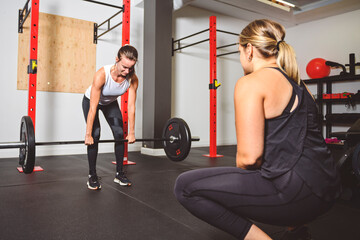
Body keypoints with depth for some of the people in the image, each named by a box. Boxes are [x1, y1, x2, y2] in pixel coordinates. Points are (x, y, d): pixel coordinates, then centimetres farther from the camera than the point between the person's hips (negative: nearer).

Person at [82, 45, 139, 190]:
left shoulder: (133, 79, -29)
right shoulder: (102, 75, -40)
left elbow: (131, 106, -21)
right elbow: (93, 107, -37)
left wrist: (131, 132, -18)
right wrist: (88, 134, -33)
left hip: (110, 103, 4)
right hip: (90, 100, -3)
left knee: (120, 134, -6)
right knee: (95, 135, -16)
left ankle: (119, 174, 6)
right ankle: (92, 176, -2)